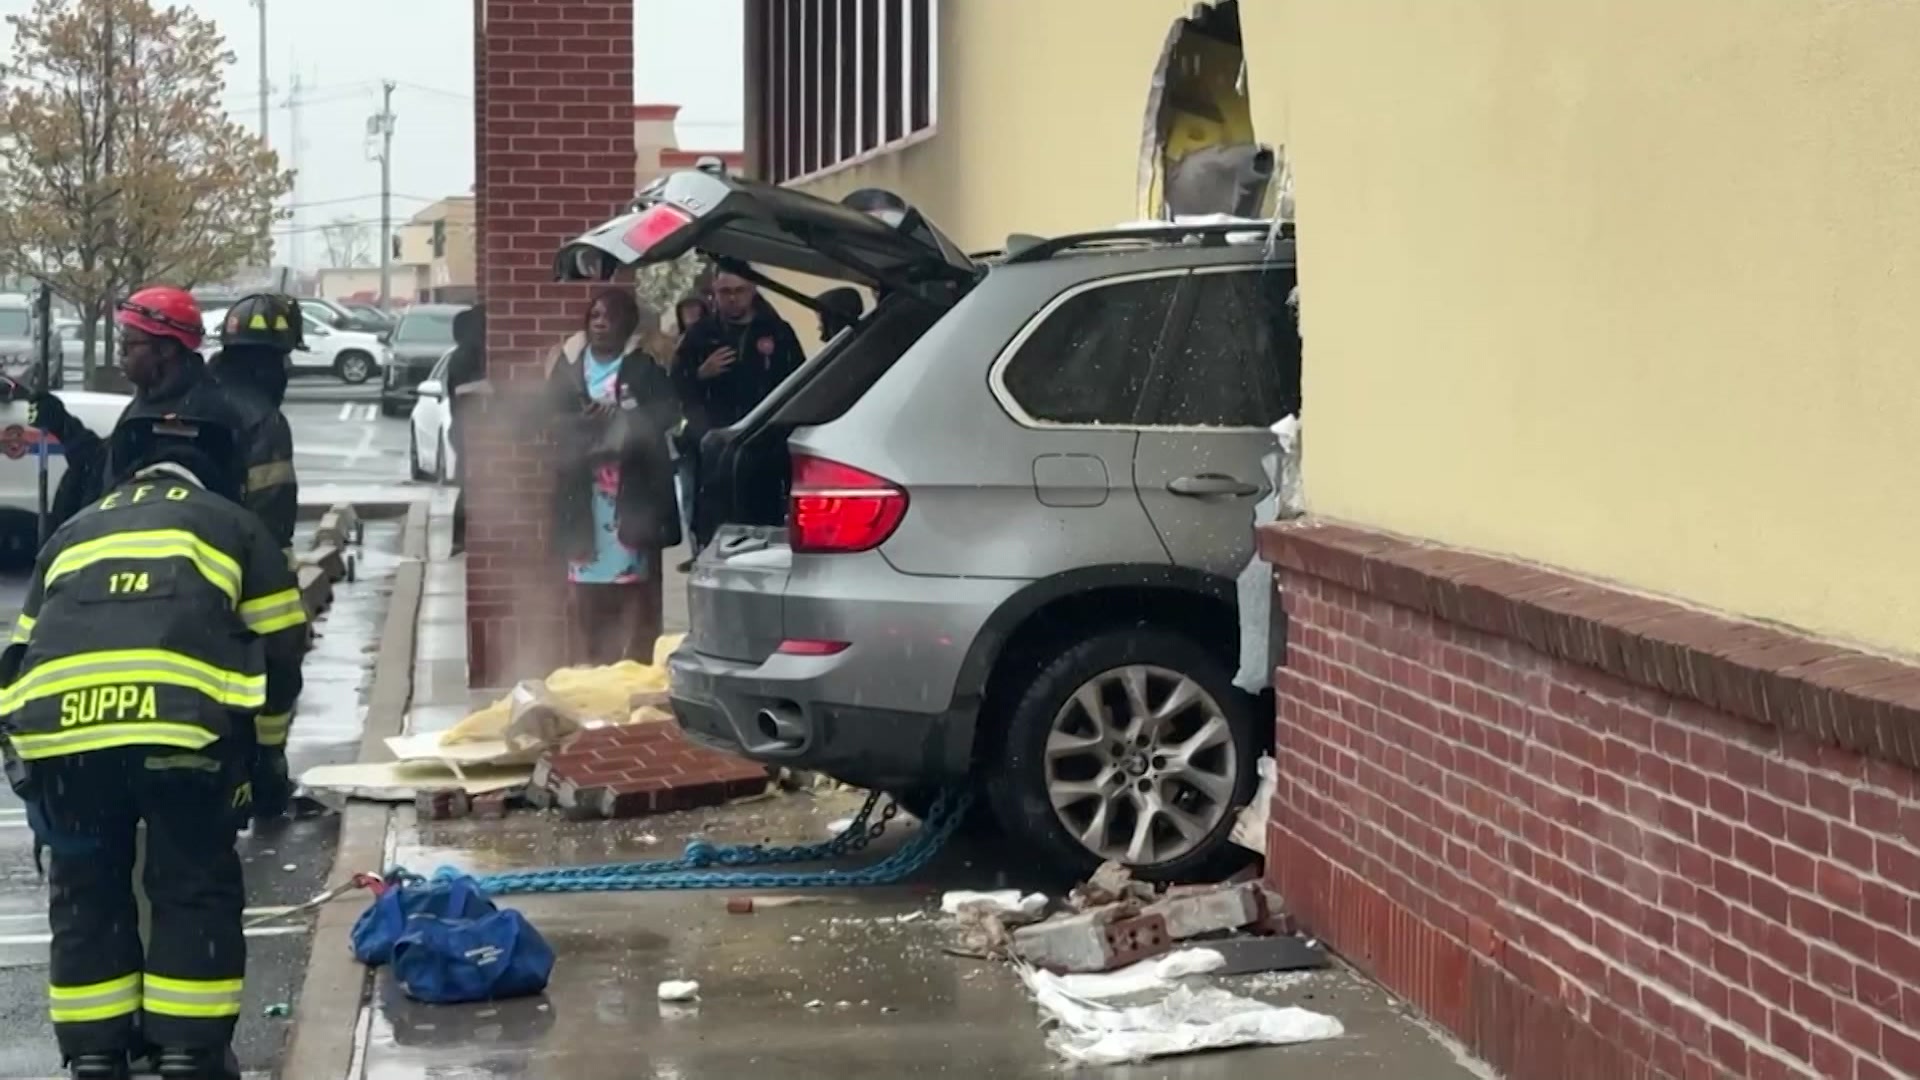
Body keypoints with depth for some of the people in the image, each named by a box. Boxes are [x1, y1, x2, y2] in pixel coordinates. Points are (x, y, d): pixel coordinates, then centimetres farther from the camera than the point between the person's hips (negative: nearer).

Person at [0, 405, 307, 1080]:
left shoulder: (74, 531, 34)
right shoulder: (233, 524, 26)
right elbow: (280, 652, 20)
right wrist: (255, 749, 34)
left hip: (58, 726, 2)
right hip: (182, 725, -2)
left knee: (87, 897, 19)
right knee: (194, 893, 14)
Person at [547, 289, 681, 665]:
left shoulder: (645, 367, 3)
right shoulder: (569, 366, 11)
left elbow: (666, 413, -4)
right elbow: (552, 418, 6)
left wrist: (619, 420, -15)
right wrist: (583, 422, -13)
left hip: (634, 490, -3)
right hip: (585, 490, 3)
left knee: (637, 580, -7)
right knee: (588, 588, 3)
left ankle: (636, 663, -4)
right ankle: (592, 664, 11)